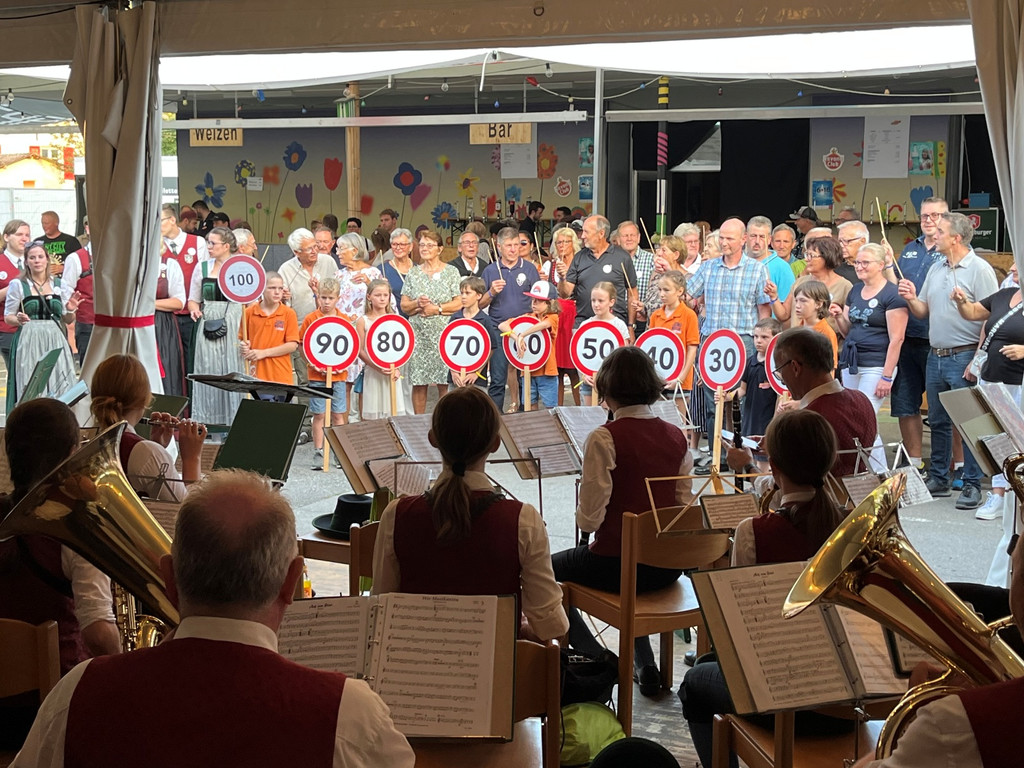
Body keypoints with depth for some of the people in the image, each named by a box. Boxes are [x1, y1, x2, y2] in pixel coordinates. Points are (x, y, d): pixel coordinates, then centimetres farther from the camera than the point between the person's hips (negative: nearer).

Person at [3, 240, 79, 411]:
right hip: (29, 343, -2)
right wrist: (19, 319, -15)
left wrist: (70, 310, -6)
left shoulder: (59, 284, 10)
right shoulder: (17, 285, 3)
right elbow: (7, 317, 6)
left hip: (55, 341, 2)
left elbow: (67, 320, 15)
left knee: (59, 390, -2)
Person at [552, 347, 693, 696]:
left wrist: (584, 486, 3)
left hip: (616, 565, -6)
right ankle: (645, 665, 30)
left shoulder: (604, 439, -17)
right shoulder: (676, 436, 1)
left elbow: (589, 520, -17)